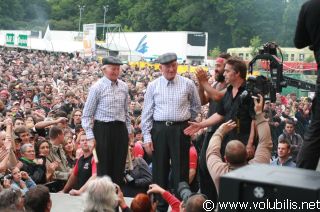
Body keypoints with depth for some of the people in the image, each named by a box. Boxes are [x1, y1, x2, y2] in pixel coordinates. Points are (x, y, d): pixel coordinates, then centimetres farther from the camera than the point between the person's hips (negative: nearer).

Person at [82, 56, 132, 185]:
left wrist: (128, 131, 15)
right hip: (103, 129, -4)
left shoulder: (123, 87, 8)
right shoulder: (97, 87, -6)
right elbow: (87, 115, -5)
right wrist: (90, 136, -10)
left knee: (119, 167, 7)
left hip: (121, 130, 4)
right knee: (104, 167, 1)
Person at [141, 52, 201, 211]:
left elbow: (196, 106, 14)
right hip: (159, 130, 1)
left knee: (180, 170, 3)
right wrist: (147, 137, -3)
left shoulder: (188, 84, 1)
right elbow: (147, 113, 2)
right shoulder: (153, 86, 2)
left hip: (180, 130, -1)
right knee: (160, 170, 9)